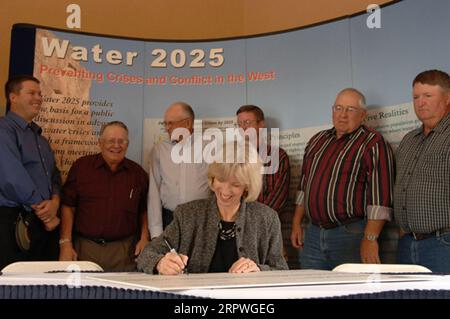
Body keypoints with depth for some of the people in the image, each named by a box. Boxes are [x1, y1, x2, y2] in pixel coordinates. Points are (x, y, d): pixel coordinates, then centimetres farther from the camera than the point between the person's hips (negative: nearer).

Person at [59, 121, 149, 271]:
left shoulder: (137, 173, 8)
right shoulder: (81, 166, 4)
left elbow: (144, 211, 15)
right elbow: (68, 206, 2)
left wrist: (144, 239, 3)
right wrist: (65, 243, -4)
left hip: (124, 251, 1)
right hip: (85, 248, -1)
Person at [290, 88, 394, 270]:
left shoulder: (374, 143, -6)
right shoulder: (317, 140, 15)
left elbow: (380, 195, -14)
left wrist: (370, 239, -20)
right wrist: (296, 223, 15)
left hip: (351, 235, -5)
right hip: (313, 234, 6)